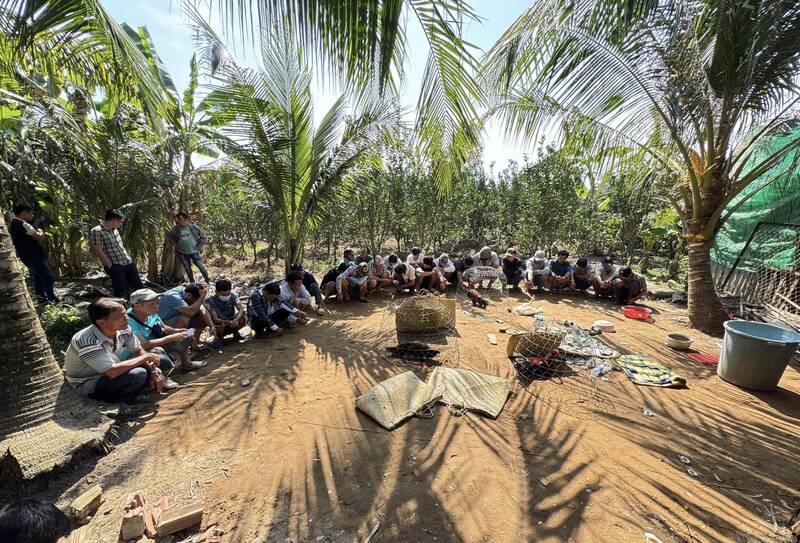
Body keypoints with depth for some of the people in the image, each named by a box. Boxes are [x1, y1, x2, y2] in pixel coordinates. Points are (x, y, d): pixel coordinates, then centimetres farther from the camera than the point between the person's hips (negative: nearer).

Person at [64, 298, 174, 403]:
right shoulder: (88, 341, -32)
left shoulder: (123, 329, -12)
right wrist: (146, 357, -26)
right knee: (138, 375, -34)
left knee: (164, 361, -1)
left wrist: (153, 370, -15)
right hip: (88, 383, -7)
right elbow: (112, 372, -36)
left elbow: (138, 351, 1)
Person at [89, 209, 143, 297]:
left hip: (129, 263, 8)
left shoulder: (114, 229, 12)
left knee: (139, 286, 12)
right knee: (120, 291, 1)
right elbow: (98, 252, -14)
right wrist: (111, 266, -13)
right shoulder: (96, 231, -12)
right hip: (115, 267, -7)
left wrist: (129, 259, 15)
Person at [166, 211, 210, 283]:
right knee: (187, 268, 12)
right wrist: (175, 244, 2)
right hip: (182, 253, 2)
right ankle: (192, 282, 27)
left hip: (194, 251, -2)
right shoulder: (175, 229, -5)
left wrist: (199, 246, -6)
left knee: (201, 266, -4)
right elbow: (169, 236, 13)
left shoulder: (193, 227, -8)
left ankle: (208, 280, 12)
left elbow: (203, 237, 1)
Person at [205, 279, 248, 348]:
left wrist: (236, 320, -44)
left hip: (232, 323, 2)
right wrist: (227, 322, -45)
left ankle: (236, 333, 6)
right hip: (220, 325, -2)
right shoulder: (210, 300, -21)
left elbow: (241, 310, -24)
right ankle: (219, 338, 1)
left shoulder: (233, 296, -14)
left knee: (242, 320, -27)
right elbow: (215, 319, -27)